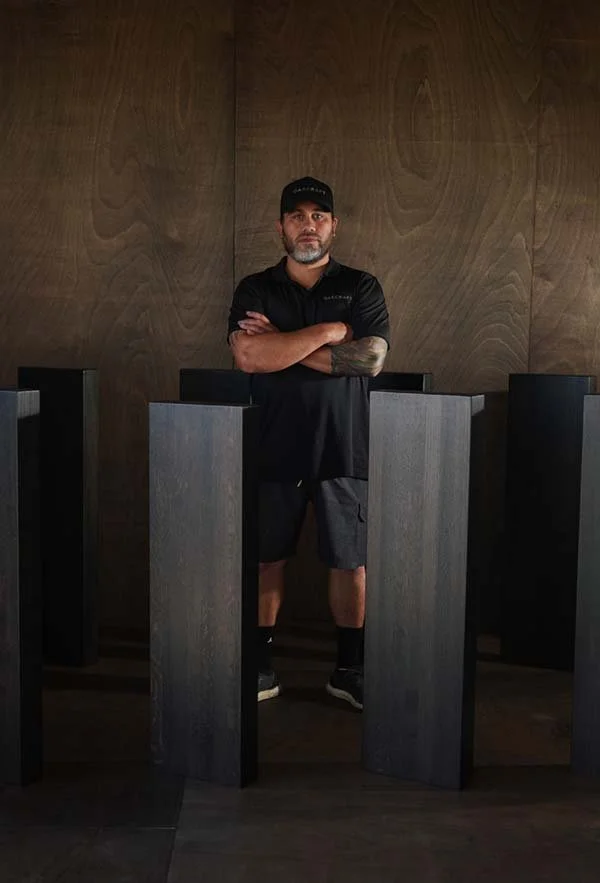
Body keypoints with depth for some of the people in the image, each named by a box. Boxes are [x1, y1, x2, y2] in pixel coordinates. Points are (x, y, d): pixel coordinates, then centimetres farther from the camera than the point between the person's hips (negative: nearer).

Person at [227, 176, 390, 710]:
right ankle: (261, 666, 20)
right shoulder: (255, 290, 5)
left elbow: (371, 358, -11)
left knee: (349, 561, 5)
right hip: (274, 446, 0)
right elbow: (249, 356, -13)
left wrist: (282, 345, -11)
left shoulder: (361, 288, 5)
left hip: (343, 446, 0)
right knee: (267, 558, 7)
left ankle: (349, 668, 19)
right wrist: (328, 332, -12)